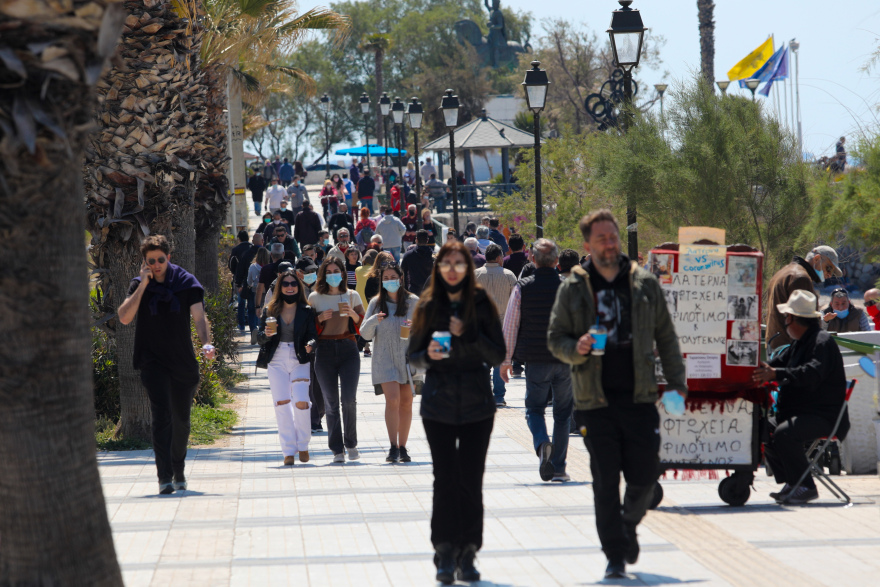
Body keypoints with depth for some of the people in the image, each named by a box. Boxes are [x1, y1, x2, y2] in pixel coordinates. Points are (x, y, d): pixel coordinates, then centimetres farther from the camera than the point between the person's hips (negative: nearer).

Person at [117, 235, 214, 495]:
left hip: (183, 360, 2)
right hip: (153, 360, -2)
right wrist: (143, 285, -13)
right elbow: (124, 317, -11)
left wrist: (206, 343, -27)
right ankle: (164, 476, -23)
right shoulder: (139, 285, 2)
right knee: (161, 413, -18)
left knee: (181, 418, 11)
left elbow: (199, 317, -8)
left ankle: (179, 473, 31)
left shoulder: (186, 283, 1)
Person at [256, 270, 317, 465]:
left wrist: (310, 345, -23)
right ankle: (289, 450, 3)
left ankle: (303, 444, 8)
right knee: (282, 404, -3)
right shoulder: (271, 310, 7)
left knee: (301, 402, -13)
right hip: (277, 361, 1)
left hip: (299, 361, -1)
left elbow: (313, 335, -1)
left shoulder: (306, 311, 4)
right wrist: (266, 334, -16)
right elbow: (260, 339, 6)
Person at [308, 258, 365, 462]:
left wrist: (352, 314, -9)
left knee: (349, 399, -10)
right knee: (330, 402, 0)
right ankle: (337, 449, 5)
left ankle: (351, 443, 8)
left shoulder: (352, 296, 8)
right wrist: (320, 319, -11)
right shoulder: (315, 298, 6)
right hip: (324, 351, 0)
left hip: (348, 350, 0)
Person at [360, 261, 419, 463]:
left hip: (408, 356, 1)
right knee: (392, 400, -16)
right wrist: (373, 321, -17)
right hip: (385, 359, -1)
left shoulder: (413, 302, 4)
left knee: (406, 403, 5)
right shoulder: (376, 303, 5)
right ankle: (393, 447, -16)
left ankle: (403, 448, 13)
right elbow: (365, 334, 3)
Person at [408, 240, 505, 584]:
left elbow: (498, 356, -1)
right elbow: (413, 356, 6)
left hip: (477, 405, 0)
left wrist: (468, 335, -15)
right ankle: (446, 554, -1)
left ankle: (467, 555, 7)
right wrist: (428, 356, -16)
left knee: (471, 481, 0)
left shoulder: (481, 305, 1)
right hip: (438, 405, 0)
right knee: (445, 479, -4)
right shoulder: (428, 306, 3)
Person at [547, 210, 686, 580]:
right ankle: (615, 555, 7)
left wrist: (675, 380, 8)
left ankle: (629, 525, 31)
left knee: (644, 475, 1)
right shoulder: (573, 288, 3)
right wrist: (576, 350, -15)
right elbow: (555, 339, 7)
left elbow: (665, 336, 14)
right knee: (606, 481, -1)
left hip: (639, 397, 1)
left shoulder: (644, 284, 7)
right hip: (596, 400, -1)